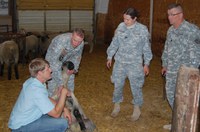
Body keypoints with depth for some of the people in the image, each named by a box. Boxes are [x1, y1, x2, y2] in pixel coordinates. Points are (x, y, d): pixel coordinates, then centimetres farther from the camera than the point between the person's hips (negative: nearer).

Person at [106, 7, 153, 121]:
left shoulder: (142, 29, -10)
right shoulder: (121, 26, -1)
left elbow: (146, 48, -4)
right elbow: (114, 43, 9)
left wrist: (146, 63, -3)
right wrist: (110, 57, 10)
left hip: (135, 64, -3)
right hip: (120, 62, 3)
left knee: (136, 86, 5)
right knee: (118, 85, 11)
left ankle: (137, 109, 24)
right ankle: (117, 106, 30)